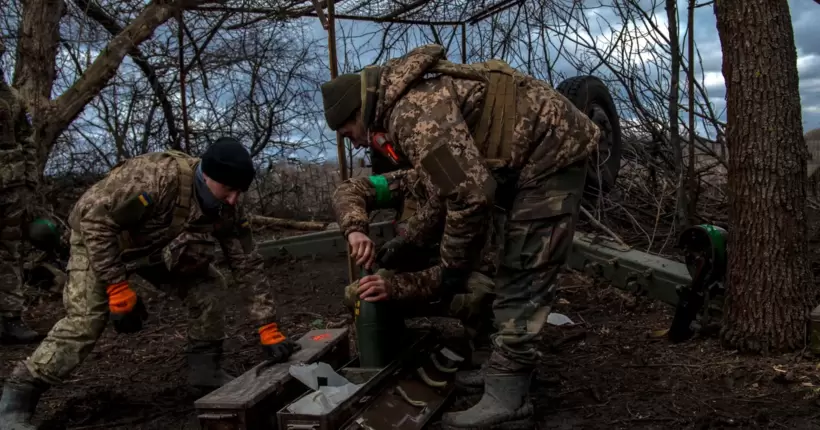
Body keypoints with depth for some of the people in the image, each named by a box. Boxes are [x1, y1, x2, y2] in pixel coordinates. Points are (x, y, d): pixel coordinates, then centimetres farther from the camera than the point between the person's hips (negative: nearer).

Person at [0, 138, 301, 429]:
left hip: (158, 247, 6)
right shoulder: (158, 176, -40)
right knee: (85, 320, -20)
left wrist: (268, 329, -15)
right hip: (99, 240, -6)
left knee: (204, 285, -8)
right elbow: (95, 219, -34)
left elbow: (249, 265, -13)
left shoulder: (228, 210, -19)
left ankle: (205, 369, 5)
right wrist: (118, 286, -31)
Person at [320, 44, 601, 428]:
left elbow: (471, 194, -27)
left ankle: (506, 399, -8)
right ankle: (514, 369, 25)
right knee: (520, 268, 15)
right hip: (541, 152, 11)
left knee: (523, 275, -12)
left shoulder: (414, 113, -24)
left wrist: (453, 267, -12)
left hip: (553, 151, -11)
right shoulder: (415, 95, 10)